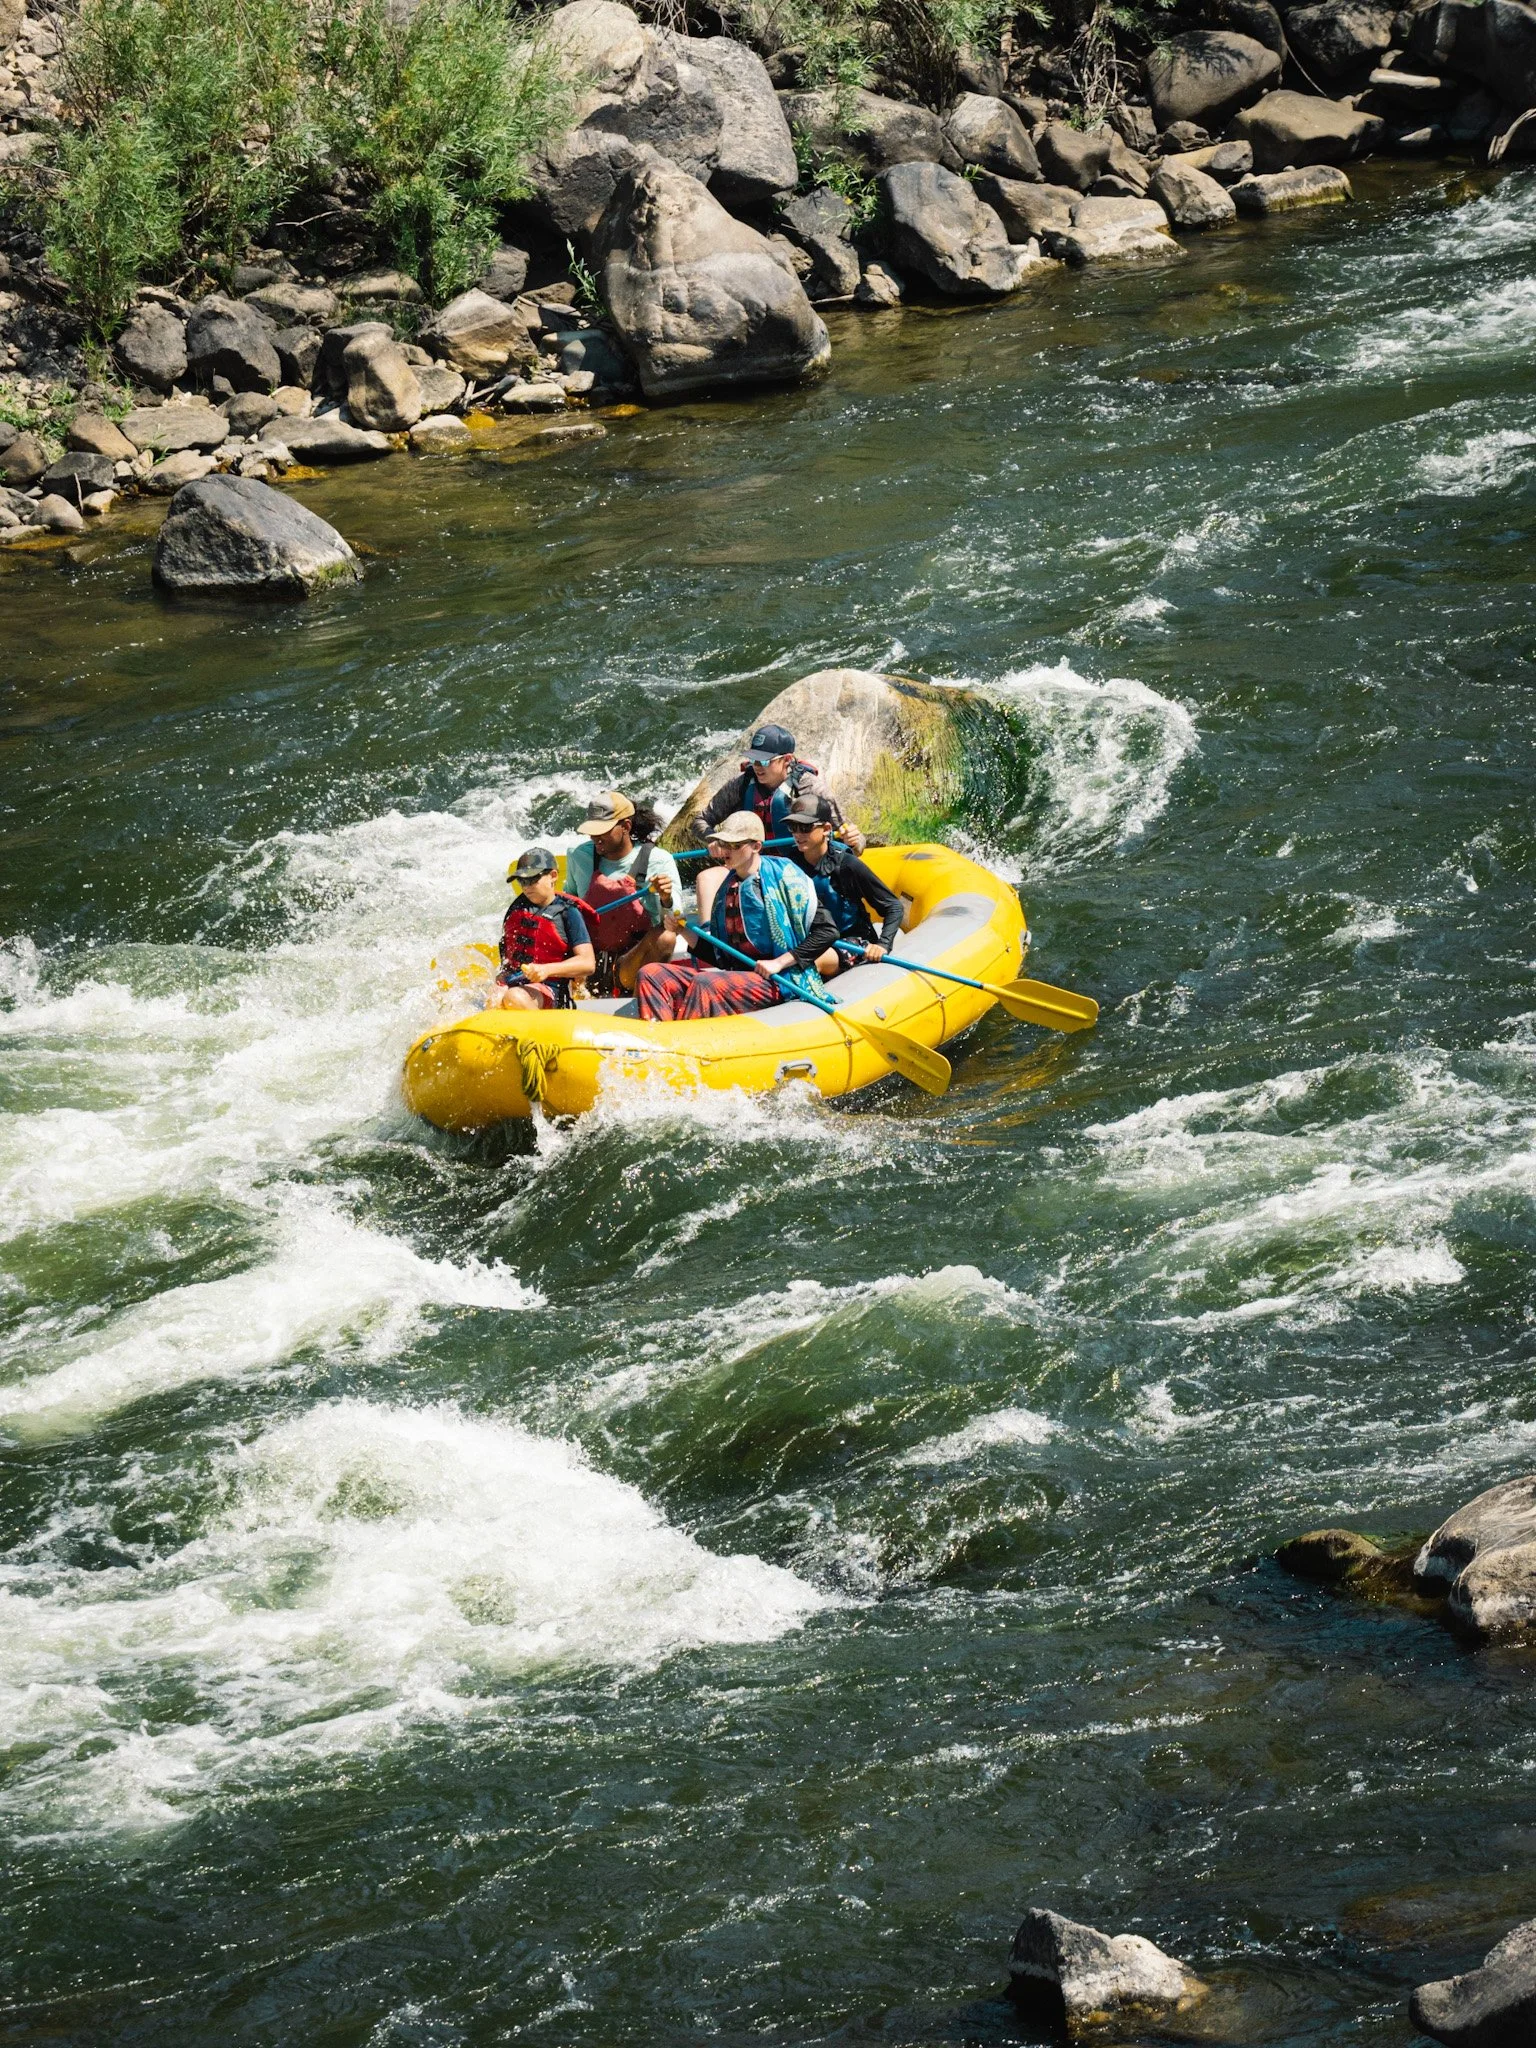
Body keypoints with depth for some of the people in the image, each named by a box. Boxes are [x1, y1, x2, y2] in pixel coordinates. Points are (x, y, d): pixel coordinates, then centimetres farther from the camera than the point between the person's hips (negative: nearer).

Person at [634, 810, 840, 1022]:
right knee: (651, 974, -12)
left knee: (704, 983, -36)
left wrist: (779, 963, -13)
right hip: (734, 973, 7)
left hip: (777, 981, -7)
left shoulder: (782, 877, -3)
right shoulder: (727, 888, 17)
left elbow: (827, 931, -7)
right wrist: (683, 931, 5)